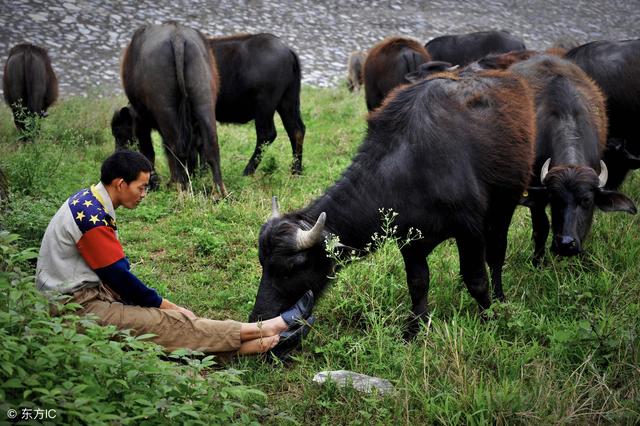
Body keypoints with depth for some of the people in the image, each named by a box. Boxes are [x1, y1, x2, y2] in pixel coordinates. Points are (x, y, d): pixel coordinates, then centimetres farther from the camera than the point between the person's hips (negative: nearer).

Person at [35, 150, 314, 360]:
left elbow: (116, 271, 14)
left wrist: (160, 304, 6)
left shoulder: (89, 203, 11)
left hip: (91, 291, 9)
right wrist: (165, 305, -5)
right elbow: (119, 276, -17)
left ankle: (265, 343, -16)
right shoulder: (91, 216, -21)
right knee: (171, 324, -14)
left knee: (173, 318, -6)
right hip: (78, 306, -9)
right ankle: (265, 331, -15)